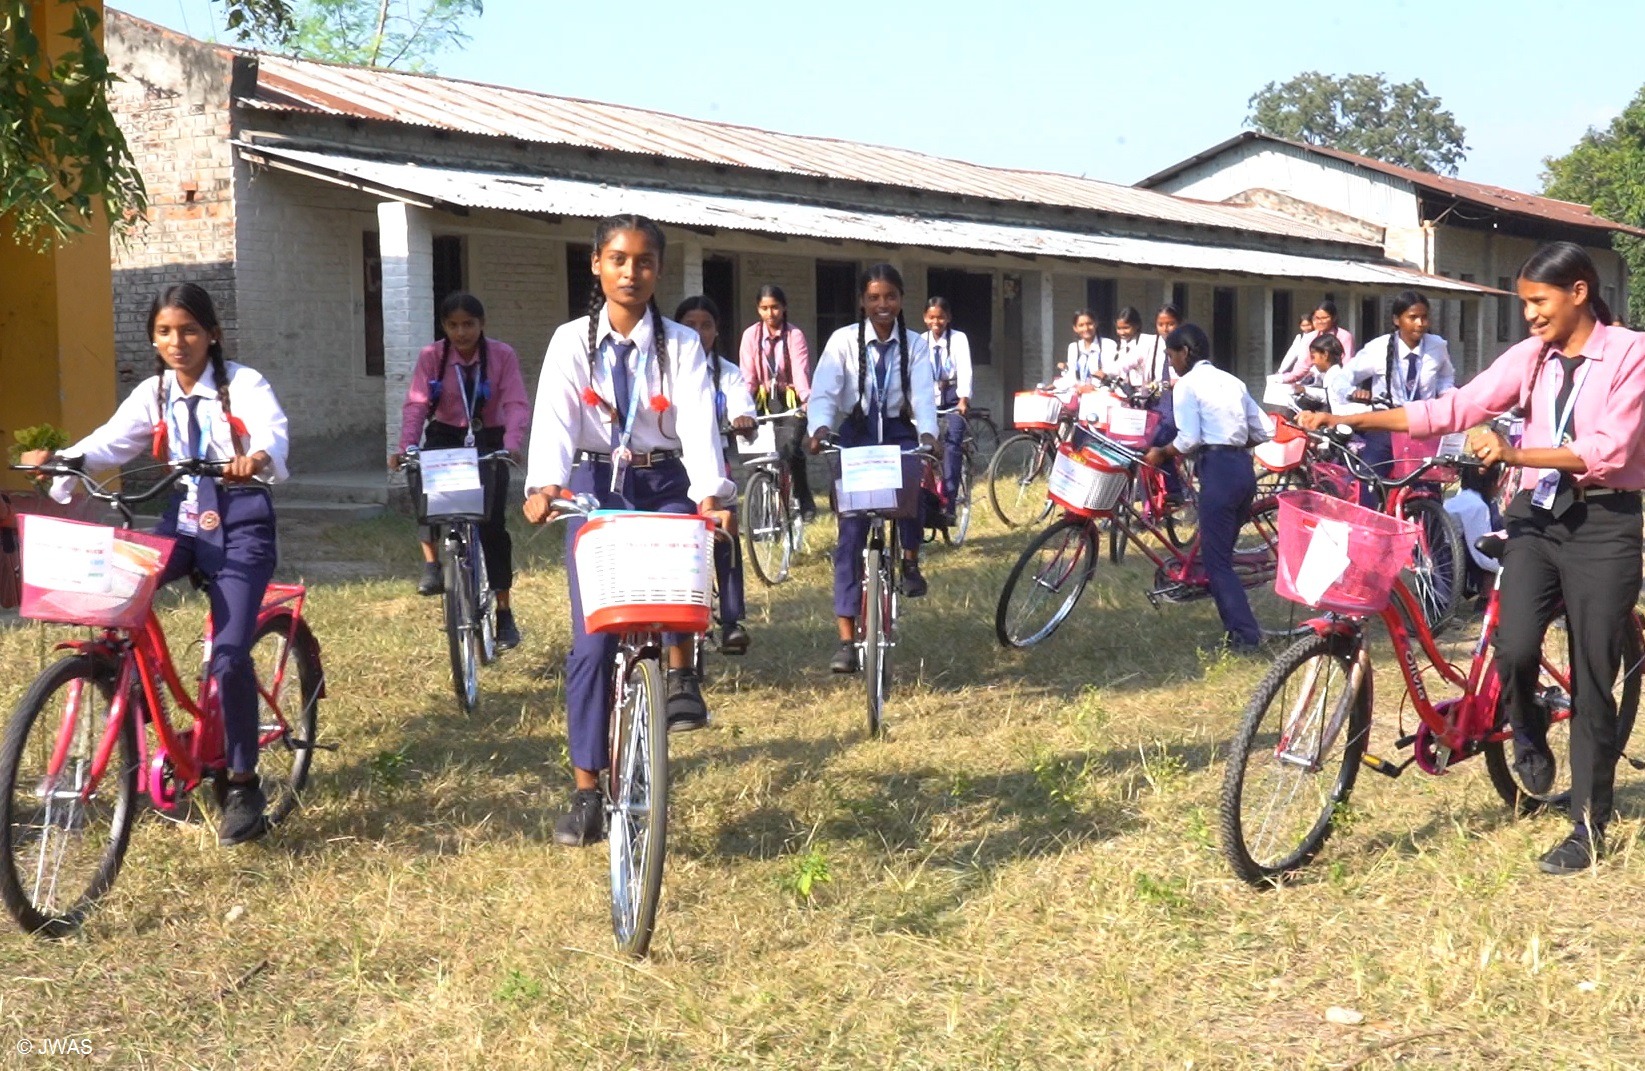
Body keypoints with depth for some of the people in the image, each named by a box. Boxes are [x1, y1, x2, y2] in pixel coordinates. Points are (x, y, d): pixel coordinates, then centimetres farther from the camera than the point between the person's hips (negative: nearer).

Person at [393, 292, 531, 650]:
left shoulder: (502, 355, -10)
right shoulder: (431, 356, -7)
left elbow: (517, 405, -19)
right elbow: (416, 404, -15)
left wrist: (511, 444, -37)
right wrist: (405, 446, -32)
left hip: (488, 441, -1)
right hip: (445, 436, 1)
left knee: (492, 523, -8)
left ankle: (504, 612, 2)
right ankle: (431, 565, -25)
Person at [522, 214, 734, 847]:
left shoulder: (681, 345, 0)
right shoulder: (573, 342, -1)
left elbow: (698, 423, -14)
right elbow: (553, 417, -16)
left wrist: (710, 494, -32)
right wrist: (544, 486, -36)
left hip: (665, 485, 0)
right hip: (596, 486, 0)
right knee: (592, 642, -4)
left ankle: (681, 678, -6)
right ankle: (587, 796, 3)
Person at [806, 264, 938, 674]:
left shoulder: (915, 346, 1)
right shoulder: (843, 340, -4)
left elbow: (923, 395, -12)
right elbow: (824, 390, -15)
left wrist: (927, 433, -32)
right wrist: (821, 427, -36)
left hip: (899, 433, 1)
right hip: (856, 435, -1)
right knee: (851, 533, -5)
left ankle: (910, 562, -2)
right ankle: (847, 640, -4)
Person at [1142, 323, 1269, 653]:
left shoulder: (1188, 384, -3)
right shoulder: (1231, 380, 19)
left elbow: (1188, 441, -13)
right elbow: (1261, 433, 16)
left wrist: (1160, 453, 4)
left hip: (1218, 470, -8)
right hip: (1243, 467, 8)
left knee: (1216, 559, -2)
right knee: (1222, 552, 19)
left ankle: (1245, 635, -7)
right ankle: (1236, 625, 24)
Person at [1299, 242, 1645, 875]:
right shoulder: (1531, 356, 8)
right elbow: (1454, 409, -1)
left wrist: (1514, 453, -28)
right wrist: (1347, 420, -11)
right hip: (1537, 516, 3)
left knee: (1592, 677, 0)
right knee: (1514, 647, -18)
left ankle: (1589, 826, 13)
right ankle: (1528, 736, 16)